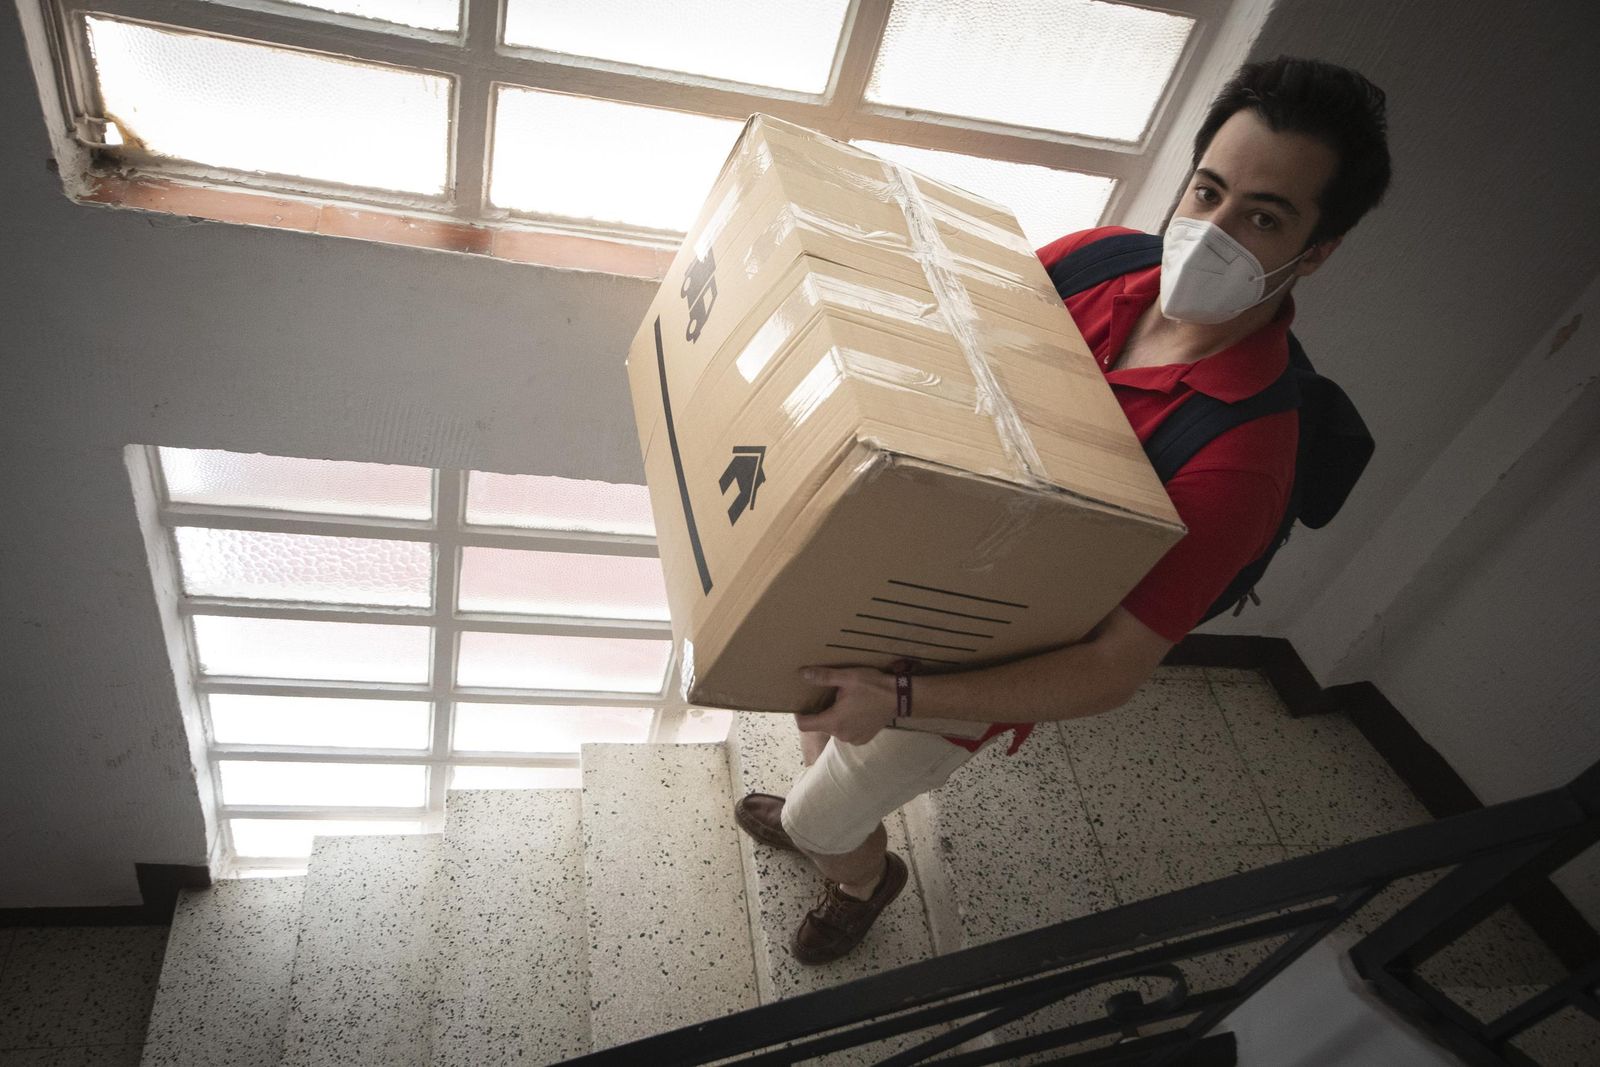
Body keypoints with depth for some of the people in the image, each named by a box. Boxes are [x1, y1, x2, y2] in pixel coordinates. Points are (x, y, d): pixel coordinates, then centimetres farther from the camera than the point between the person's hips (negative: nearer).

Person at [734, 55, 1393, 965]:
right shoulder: (1101, 259, -15)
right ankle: (824, 807, 65)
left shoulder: (1244, 454, -33)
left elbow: (1116, 670, -29)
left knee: (819, 824, 14)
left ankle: (867, 875, 52)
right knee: (817, 714, 30)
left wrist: (905, 698, -37)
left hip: (974, 666, -5)